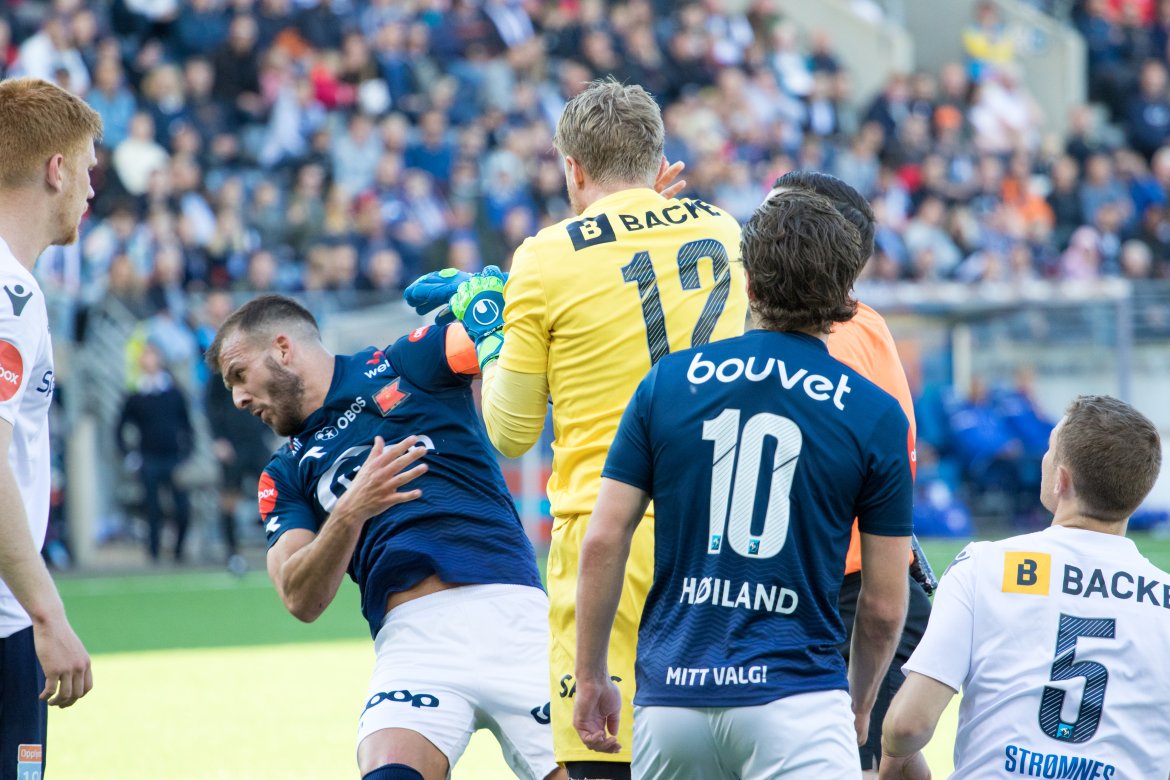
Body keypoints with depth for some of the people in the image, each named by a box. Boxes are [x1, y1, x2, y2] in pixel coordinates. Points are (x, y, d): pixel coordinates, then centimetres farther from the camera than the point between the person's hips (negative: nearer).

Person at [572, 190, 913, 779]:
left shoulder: (668, 382, 5)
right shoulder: (875, 415, 1)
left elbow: (602, 542, 3)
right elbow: (884, 605, 4)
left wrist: (590, 677, 13)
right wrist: (860, 705, 21)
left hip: (671, 693, 3)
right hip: (795, 694, -3)